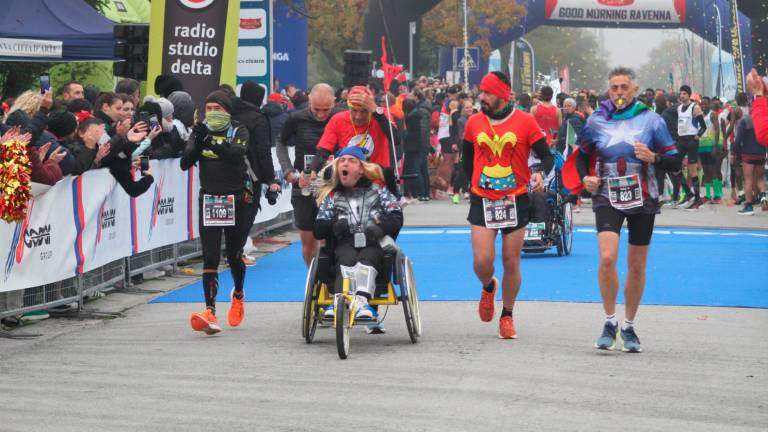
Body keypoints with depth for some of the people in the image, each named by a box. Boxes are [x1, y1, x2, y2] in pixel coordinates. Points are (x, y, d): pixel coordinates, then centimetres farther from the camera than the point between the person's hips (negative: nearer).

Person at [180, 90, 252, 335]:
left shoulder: (238, 132, -1)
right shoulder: (201, 131, 5)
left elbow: (236, 155, -22)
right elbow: (184, 163, -5)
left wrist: (212, 143, -37)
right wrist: (199, 143, -23)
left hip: (236, 201, -1)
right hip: (209, 201, 1)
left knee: (234, 255, 10)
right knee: (210, 257, -11)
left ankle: (238, 293, 41)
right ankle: (210, 312, -19)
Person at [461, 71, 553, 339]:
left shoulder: (525, 122, -4)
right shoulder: (474, 123, 4)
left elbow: (547, 156, -3)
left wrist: (541, 174, -23)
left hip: (516, 200, -1)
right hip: (482, 201, 1)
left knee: (511, 263, 5)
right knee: (482, 261, -9)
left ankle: (507, 317, 21)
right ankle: (488, 288, 26)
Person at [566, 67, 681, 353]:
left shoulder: (651, 120, -3)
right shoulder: (596, 122, 1)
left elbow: (675, 163, -2)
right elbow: (582, 155, 16)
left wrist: (653, 158, -21)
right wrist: (584, 178, -3)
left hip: (642, 200, 1)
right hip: (607, 198, 0)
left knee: (637, 267, 8)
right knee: (607, 257, -20)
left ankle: (629, 327, 25)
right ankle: (610, 322, -4)